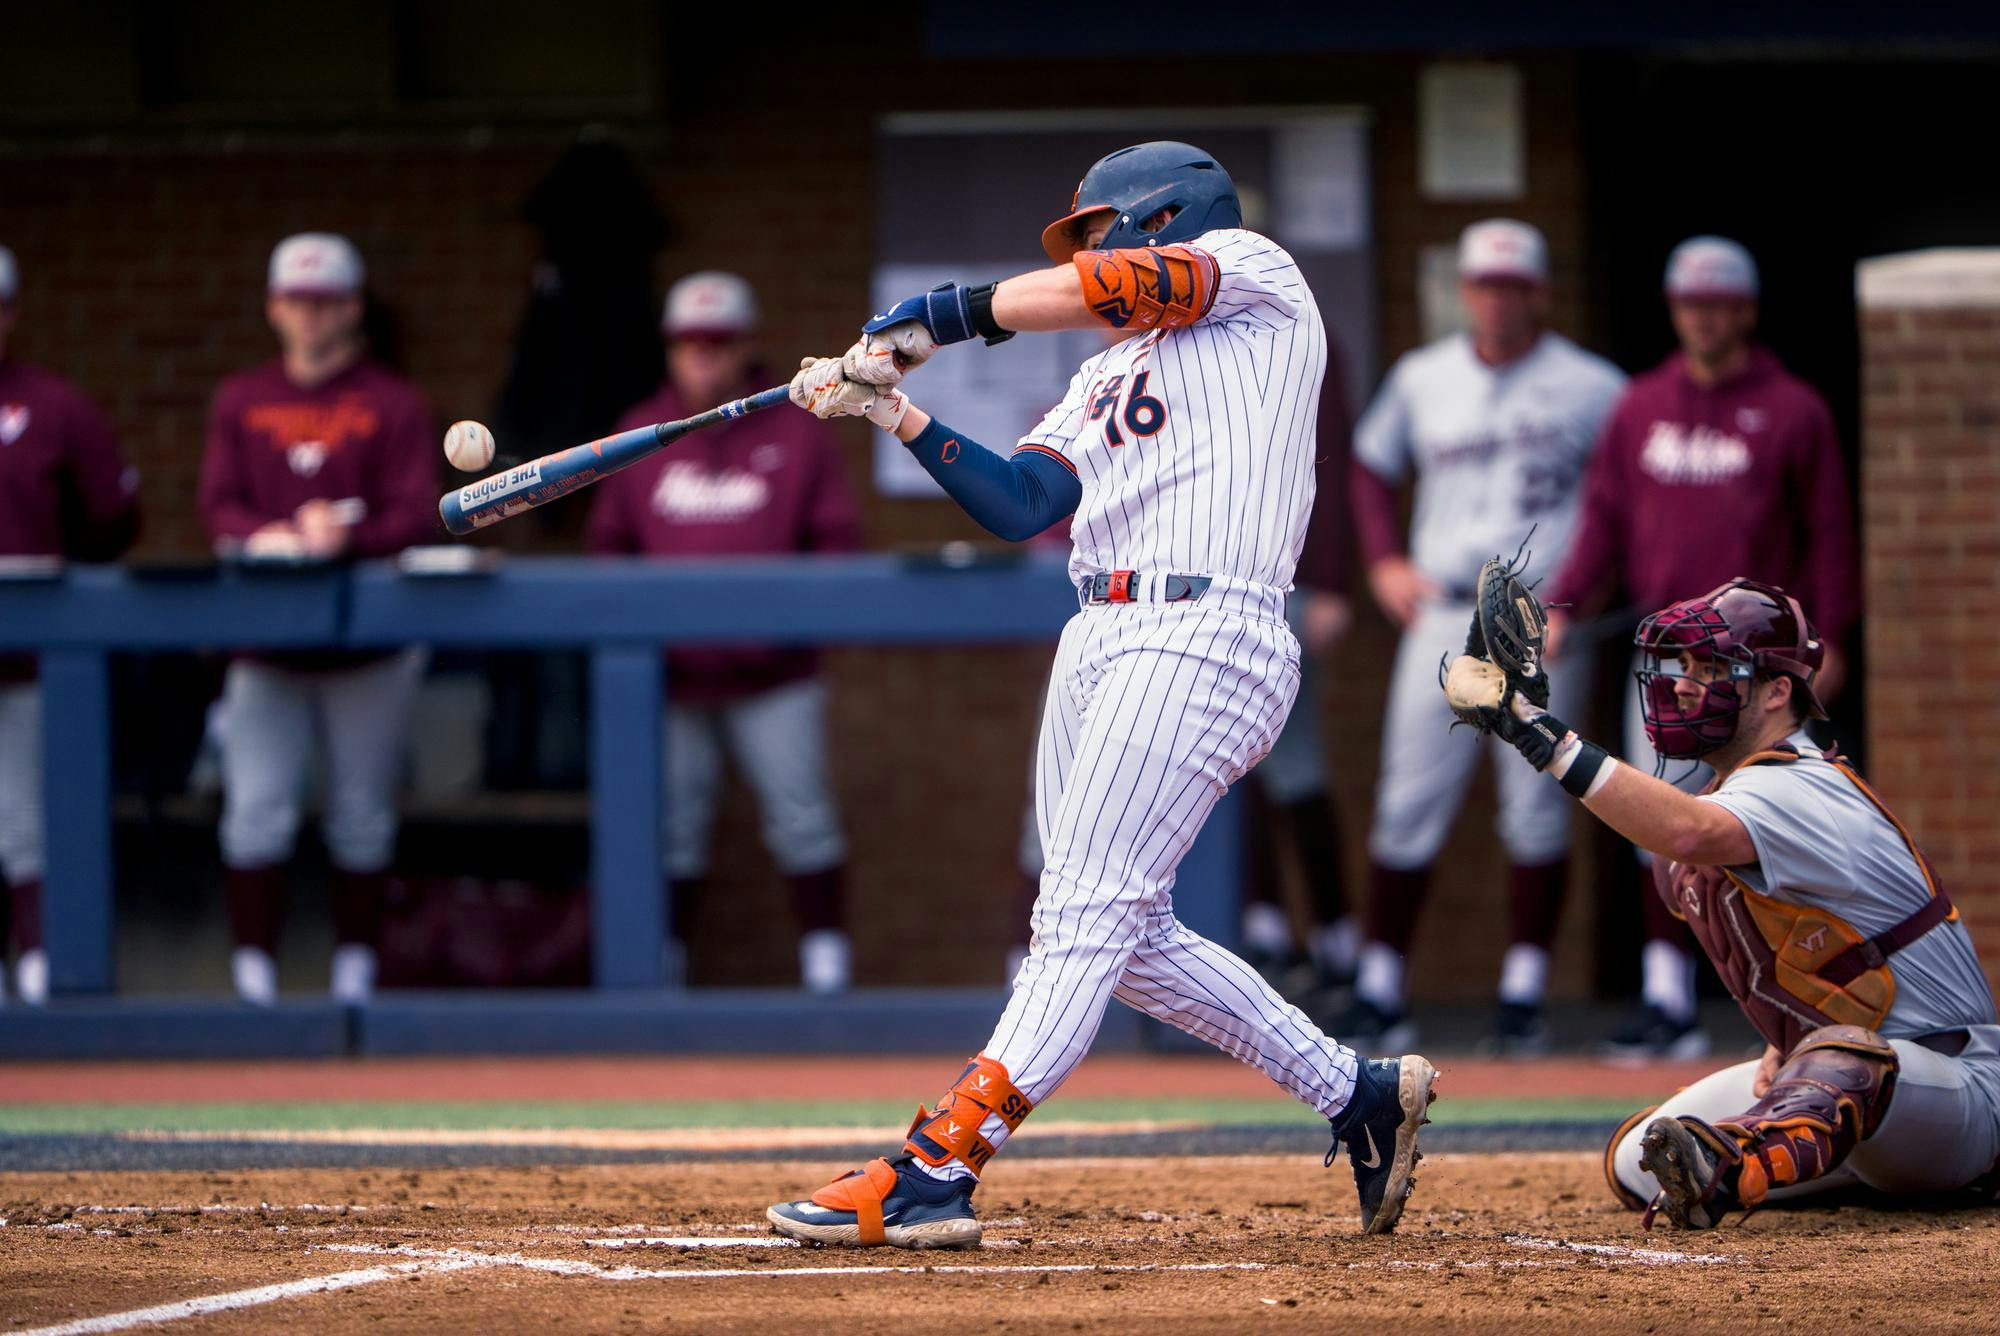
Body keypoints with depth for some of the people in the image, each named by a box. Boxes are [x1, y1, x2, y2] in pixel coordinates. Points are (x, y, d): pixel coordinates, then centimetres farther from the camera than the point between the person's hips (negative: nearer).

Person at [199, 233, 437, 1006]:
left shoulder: (393, 405, 4)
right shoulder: (241, 402, 12)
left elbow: (417, 514, -5)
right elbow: (220, 504, 4)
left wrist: (348, 537, -24)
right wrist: (264, 538, -18)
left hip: (368, 641, -1)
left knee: (362, 813, 4)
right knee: (258, 805, -8)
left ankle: (354, 965, 13)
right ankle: (253, 966, -6)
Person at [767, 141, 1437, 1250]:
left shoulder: (1254, 270, 7)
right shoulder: (1105, 381, 27)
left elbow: (1106, 289, -10)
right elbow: (1017, 505, 14)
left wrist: (928, 318, -5)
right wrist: (897, 415, 2)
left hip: (1202, 638, -10)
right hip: (1099, 642, 10)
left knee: (1087, 915, -13)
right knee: (1126, 935, 8)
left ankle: (934, 1170, -22)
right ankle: (1357, 1095, 18)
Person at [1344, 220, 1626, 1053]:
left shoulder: (1591, 388, 1)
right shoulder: (1421, 380, 11)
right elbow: (1371, 466, 24)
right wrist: (1384, 562, 10)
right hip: (1442, 611, 2)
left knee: (1535, 809, -4)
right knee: (1409, 803, -2)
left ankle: (1524, 996, 3)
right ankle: (1379, 991, 2)